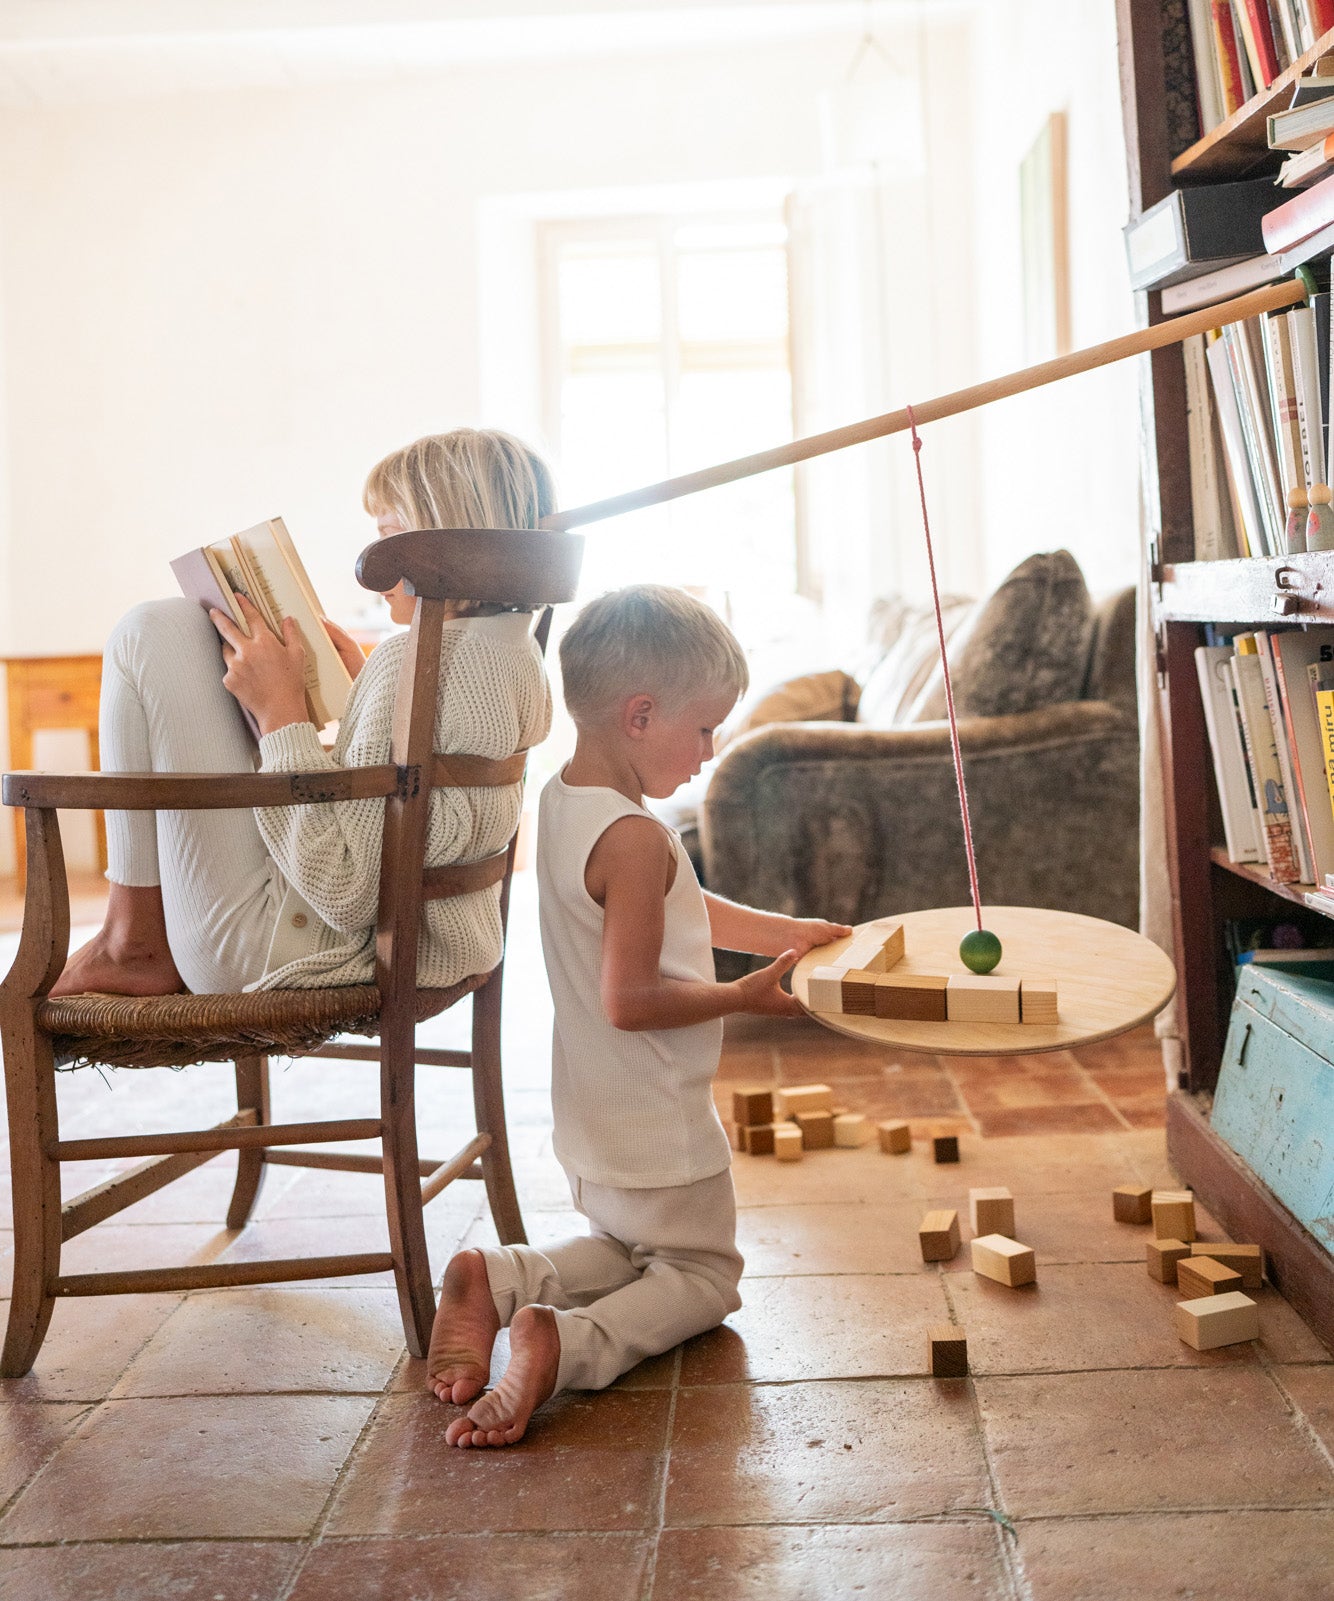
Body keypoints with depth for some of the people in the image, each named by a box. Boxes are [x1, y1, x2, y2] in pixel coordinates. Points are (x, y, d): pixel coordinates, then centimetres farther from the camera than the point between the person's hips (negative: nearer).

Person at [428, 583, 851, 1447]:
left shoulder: (563, 801, 3)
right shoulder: (637, 838, -28)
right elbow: (630, 1000, -28)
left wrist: (791, 931, 13)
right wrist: (743, 996, -15)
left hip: (592, 1121, 9)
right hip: (661, 1132, -9)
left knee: (625, 1251, 29)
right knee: (702, 1277, 13)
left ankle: (491, 1281, 5)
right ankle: (563, 1346, -12)